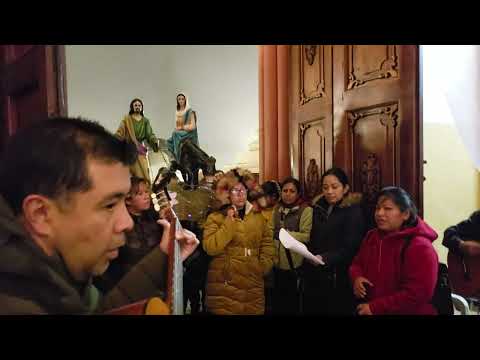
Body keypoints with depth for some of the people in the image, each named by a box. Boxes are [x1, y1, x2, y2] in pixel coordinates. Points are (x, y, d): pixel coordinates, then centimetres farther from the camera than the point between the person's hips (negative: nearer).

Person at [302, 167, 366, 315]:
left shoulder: (354, 211, -8)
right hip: (314, 278, 5)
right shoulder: (318, 207, 10)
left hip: (338, 280, -5)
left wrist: (325, 259, -30)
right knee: (311, 310, 10)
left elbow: (350, 248, -16)